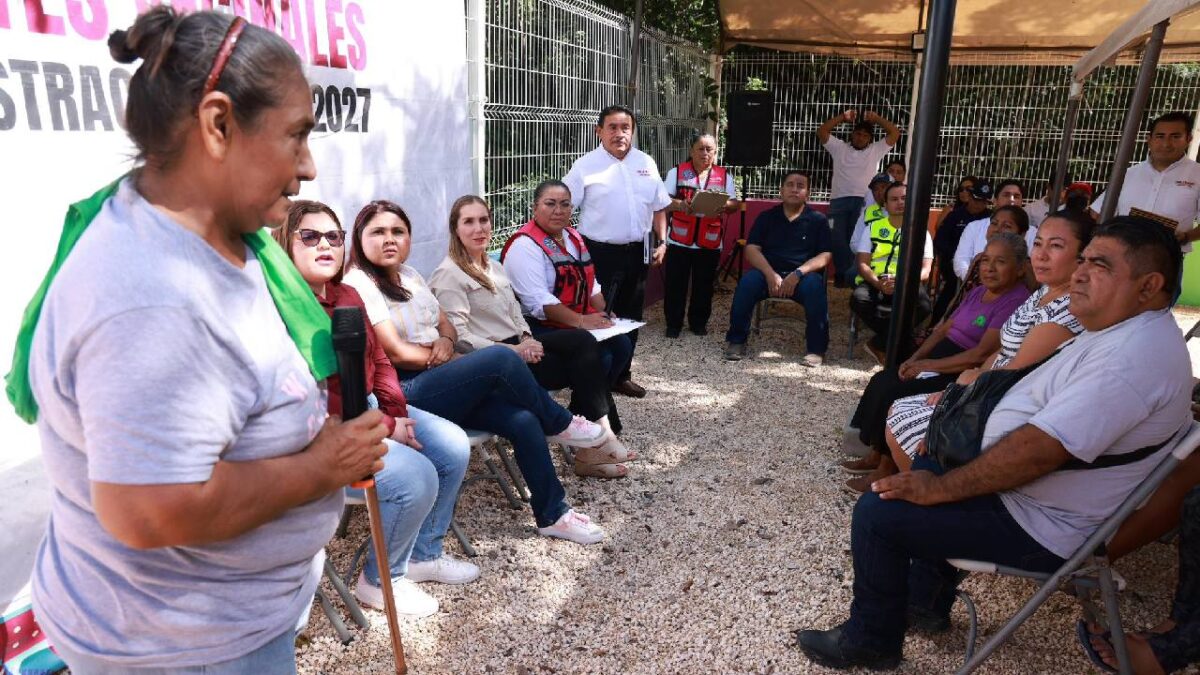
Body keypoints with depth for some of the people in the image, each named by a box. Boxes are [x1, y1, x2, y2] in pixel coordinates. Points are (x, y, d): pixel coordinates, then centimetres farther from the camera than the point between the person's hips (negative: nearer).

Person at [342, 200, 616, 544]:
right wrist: (461, 361, -7)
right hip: (404, 395, -8)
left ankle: (553, 514, 1)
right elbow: (397, 353, -16)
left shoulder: (410, 276, 15)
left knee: (523, 420, -13)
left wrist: (445, 342, -8)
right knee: (501, 358, -25)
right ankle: (559, 425, 1)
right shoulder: (358, 284, -10)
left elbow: (447, 325, 17)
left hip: (439, 383, 8)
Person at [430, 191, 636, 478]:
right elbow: (459, 337, -16)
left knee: (589, 358, -15)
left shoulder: (494, 268, 22)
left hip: (518, 349, 8)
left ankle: (591, 446, -9)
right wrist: (513, 350, -21)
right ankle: (601, 432, -12)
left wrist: (527, 339, -5)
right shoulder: (449, 275, -6)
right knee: (584, 343, -20)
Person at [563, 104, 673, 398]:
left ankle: (621, 375, 27)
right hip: (600, 253, -5)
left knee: (630, 317, 13)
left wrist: (662, 242, 8)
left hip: (636, 252, 5)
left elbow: (659, 207, 15)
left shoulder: (646, 163, 8)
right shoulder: (586, 166, -6)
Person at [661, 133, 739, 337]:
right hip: (680, 240, -2)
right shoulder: (677, 172, 2)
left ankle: (699, 322, 25)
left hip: (709, 242, 2)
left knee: (704, 284, 10)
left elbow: (734, 204, 6)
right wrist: (680, 205, -24)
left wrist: (721, 205, -17)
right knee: (675, 284, 3)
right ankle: (673, 323, 15)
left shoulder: (724, 176, 8)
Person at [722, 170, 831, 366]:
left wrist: (798, 273, -18)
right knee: (748, 281, -30)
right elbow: (752, 249, 0)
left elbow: (824, 256, 0)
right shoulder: (766, 217, 11)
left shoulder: (818, 220, 8)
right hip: (769, 273, 1)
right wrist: (771, 274, -17)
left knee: (814, 285, -34)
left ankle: (816, 349, -22)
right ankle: (736, 341, -16)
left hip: (802, 275, -1)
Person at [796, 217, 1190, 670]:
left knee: (877, 512, -12)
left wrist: (938, 488, -22)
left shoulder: (1134, 356, -27)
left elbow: (1036, 451, -32)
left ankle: (870, 641, 10)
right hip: (1025, 488, 11)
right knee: (930, 467, 24)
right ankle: (925, 603, 32)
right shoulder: (1121, 331, 8)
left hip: (1039, 528, -11)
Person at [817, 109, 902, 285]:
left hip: (864, 201, -1)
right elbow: (821, 132, 11)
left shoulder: (875, 150, 19)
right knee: (838, 239, -8)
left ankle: (852, 276, -11)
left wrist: (877, 119, 10)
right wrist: (842, 117, 6)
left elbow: (895, 134, 14)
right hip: (839, 200, 1)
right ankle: (842, 275, -3)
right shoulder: (839, 147, 18)